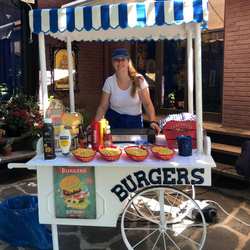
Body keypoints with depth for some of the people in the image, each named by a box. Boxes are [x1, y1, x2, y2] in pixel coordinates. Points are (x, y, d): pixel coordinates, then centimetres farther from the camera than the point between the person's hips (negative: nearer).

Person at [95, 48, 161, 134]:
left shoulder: (139, 80, -11)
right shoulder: (109, 82, -8)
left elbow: (147, 104, -13)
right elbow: (103, 107, -5)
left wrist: (153, 121, -29)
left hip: (135, 121, 0)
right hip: (113, 121, 1)